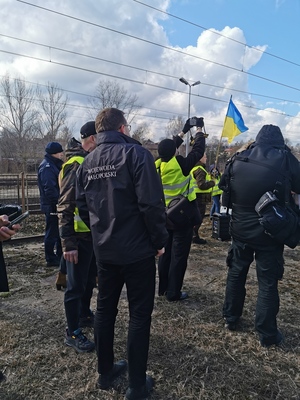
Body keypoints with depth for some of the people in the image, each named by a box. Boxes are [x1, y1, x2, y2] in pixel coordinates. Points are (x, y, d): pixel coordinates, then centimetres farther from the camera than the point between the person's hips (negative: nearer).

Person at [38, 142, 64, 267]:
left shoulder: (54, 165, 16)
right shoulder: (47, 167, -16)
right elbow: (50, 189, -24)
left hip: (56, 205, 10)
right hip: (52, 206, -10)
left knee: (59, 231, 17)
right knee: (52, 232, -1)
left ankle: (60, 255, 29)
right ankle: (51, 259, 9)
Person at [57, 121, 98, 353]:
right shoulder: (76, 165, -18)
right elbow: (65, 206, -21)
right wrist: (68, 242, -21)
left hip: (94, 233, 9)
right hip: (80, 236, -9)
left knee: (90, 280, 22)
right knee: (76, 285, 4)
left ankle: (85, 315, 41)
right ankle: (73, 333, 19)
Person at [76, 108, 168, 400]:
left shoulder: (88, 162, 6)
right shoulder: (135, 154, -13)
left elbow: (82, 207, 8)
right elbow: (151, 204, -21)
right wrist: (160, 240, -8)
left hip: (104, 250, 6)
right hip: (137, 250, -6)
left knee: (105, 309, 18)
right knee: (139, 314, 7)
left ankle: (105, 373, 35)